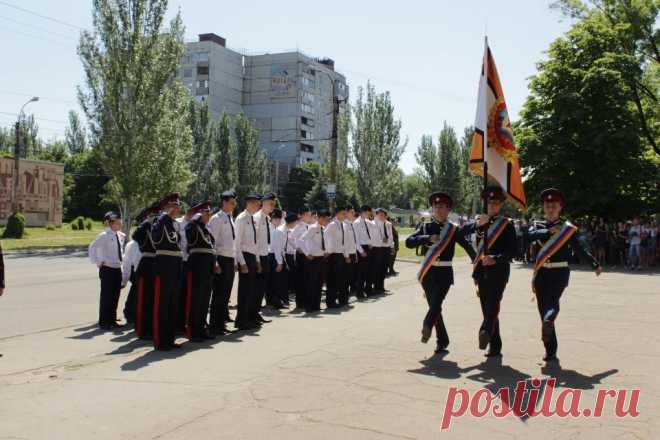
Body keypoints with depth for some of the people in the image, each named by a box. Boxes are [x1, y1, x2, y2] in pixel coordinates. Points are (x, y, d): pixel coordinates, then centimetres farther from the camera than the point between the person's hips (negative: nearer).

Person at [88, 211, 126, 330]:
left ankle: (112, 320, 23)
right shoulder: (104, 235, -13)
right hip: (107, 269, -7)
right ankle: (103, 322, 8)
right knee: (106, 295, -1)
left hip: (118, 268, 7)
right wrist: (97, 262, -14)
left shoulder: (121, 235, 9)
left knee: (115, 295, 12)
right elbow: (92, 247, -16)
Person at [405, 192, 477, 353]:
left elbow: (468, 247, 5)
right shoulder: (425, 227, 4)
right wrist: (428, 238, -19)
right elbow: (409, 242, -7)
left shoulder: (454, 229, 1)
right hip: (428, 272, 2)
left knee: (436, 303, -22)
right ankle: (442, 341, 17)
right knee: (434, 305, 7)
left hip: (444, 273, -2)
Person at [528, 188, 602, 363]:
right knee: (543, 309, 0)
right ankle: (550, 351, 5)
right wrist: (550, 231, -17)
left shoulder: (567, 228, 5)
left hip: (559, 273, -2)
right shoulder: (538, 226, 11)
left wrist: (595, 265, -1)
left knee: (552, 301, -27)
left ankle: (547, 323, -54)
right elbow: (530, 235, -11)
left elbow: (579, 248, 4)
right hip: (541, 273, 2)